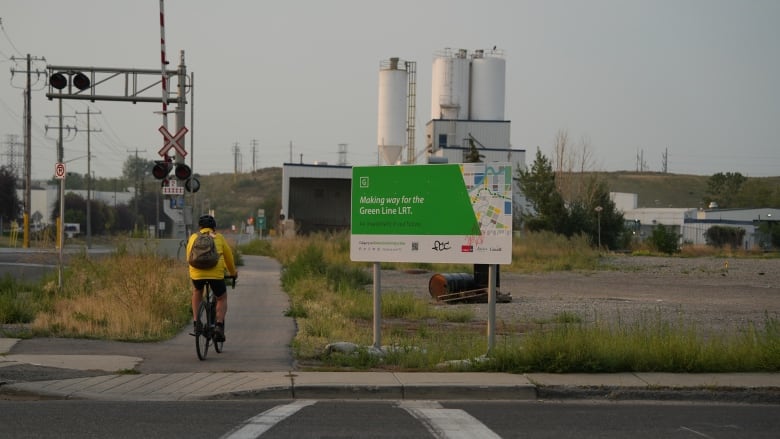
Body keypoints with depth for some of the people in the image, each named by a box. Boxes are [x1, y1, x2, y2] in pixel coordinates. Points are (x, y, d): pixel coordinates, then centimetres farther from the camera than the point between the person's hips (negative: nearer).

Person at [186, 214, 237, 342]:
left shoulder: (193, 237, 21)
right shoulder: (219, 237, 18)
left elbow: (189, 257, 29)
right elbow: (229, 257, 26)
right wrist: (233, 272, 43)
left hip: (197, 273, 1)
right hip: (216, 273, -1)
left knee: (197, 293, 32)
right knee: (222, 298, 21)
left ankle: (196, 323, 18)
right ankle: (219, 326, 1)